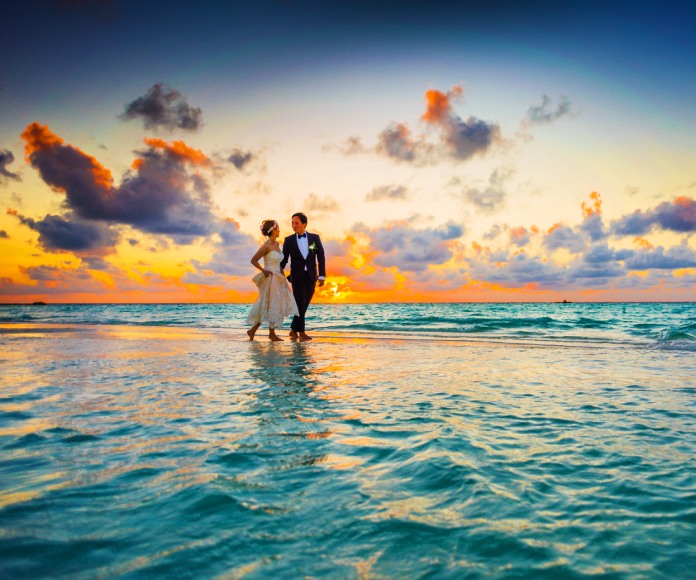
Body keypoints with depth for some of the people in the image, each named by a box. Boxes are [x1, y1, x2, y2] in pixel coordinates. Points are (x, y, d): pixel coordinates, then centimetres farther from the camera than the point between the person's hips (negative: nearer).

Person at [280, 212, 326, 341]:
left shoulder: (314, 238, 2)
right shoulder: (289, 240, 1)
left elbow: (321, 257, 2)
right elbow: (284, 259, 3)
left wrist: (322, 276, -4)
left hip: (311, 277, 2)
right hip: (297, 276, -2)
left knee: (304, 305, 8)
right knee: (300, 304, -6)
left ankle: (293, 330, 22)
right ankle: (301, 332, 2)